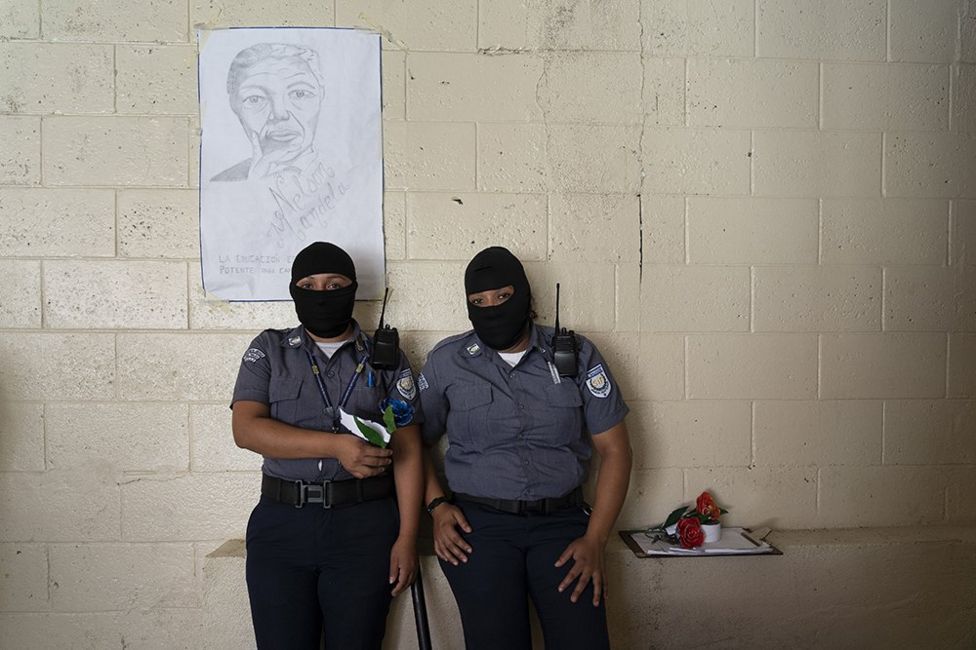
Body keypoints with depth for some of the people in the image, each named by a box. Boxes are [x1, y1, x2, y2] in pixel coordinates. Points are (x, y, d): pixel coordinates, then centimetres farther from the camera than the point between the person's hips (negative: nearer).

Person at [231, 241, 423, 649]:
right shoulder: (269, 350, 7)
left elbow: (407, 451, 2)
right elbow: (246, 429, -7)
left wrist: (407, 537, -6)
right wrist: (336, 445, -18)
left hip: (366, 524, 0)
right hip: (281, 523, 1)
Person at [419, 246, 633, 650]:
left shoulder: (577, 355, 3)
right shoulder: (446, 361, 5)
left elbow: (614, 450, 3)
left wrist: (595, 541, -4)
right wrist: (436, 506, -3)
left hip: (561, 522, 1)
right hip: (478, 525, 0)